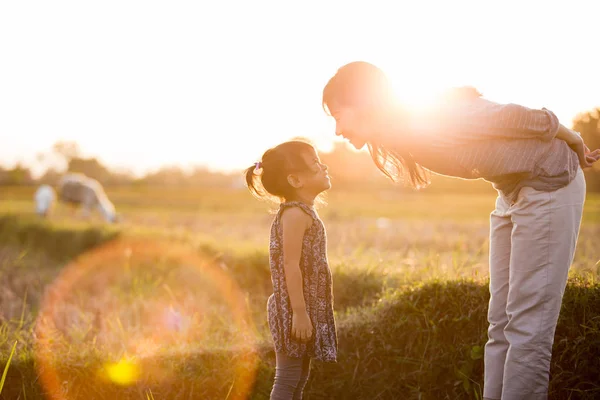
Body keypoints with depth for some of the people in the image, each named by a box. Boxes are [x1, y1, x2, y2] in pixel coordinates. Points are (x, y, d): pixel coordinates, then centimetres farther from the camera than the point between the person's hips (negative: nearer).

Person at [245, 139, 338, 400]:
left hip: (306, 310, 10)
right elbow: (290, 265, -22)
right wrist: (299, 312, -24)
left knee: (299, 378, 15)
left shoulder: (303, 213, 15)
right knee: (287, 379, -7)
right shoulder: (295, 213, -16)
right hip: (294, 312, -10)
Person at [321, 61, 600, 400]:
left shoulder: (432, 119, -26)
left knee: (527, 327, -10)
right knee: (500, 324, 7)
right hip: (513, 192, 9)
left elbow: (528, 119, -18)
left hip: (550, 184, -9)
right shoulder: (407, 135, 0)